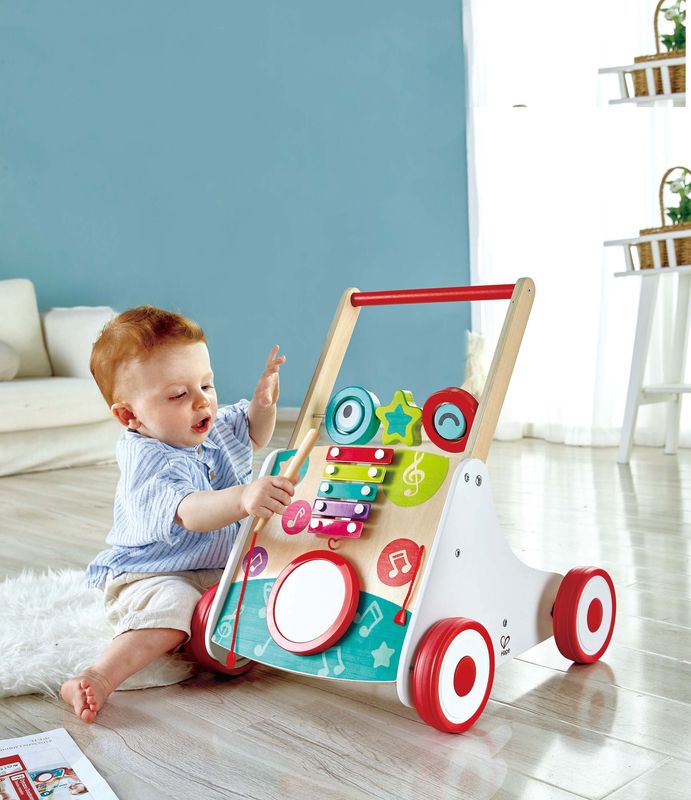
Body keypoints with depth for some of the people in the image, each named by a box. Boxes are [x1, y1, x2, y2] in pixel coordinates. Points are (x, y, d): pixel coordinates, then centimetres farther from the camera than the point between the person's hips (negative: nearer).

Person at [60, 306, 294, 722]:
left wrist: (264, 403, -1)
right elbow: (188, 512, -45)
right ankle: (98, 678, -43)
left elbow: (254, 436, 22)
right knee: (170, 608, -37)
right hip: (153, 576, -8)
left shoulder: (218, 426, 0)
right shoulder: (148, 462, -27)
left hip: (221, 568, 9)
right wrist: (242, 498, -65)